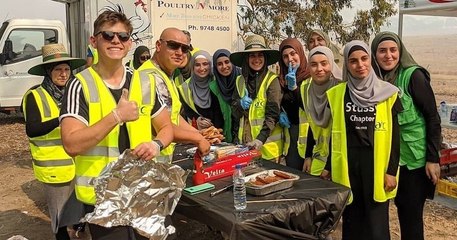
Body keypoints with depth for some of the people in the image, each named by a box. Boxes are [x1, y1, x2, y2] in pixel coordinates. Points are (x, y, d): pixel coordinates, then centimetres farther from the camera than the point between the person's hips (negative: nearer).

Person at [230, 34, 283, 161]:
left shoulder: (272, 80, -7)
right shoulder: (240, 80, 6)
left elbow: (273, 115, -12)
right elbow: (235, 113, 10)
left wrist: (261, 139, -23)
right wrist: (241, 105, -12)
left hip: (267, 144, -4)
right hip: (245, 143, 4)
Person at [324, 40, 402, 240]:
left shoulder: (387, 93, -2)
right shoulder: (336, 94, 3)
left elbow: (394, 136, -1)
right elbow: (335, 134, 9)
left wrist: (391, 171, -6)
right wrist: (329, 167, 9)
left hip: (376, 164, -2)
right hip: (347, 164, 2)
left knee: (376, 222, 2)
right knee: (351, 219, 11)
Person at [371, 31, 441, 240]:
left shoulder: (413, 76, -12)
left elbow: (433, 118, -11)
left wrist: (433, 159, -15)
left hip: (416, 158, -4)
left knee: (412, 213, 4)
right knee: (402, 208, 15)